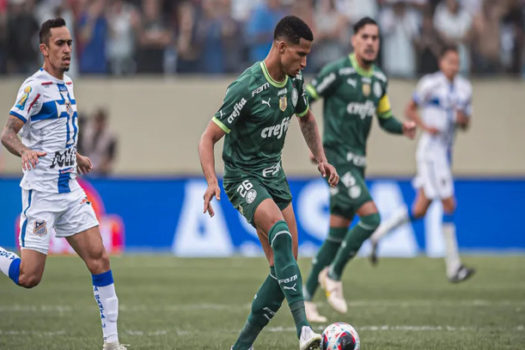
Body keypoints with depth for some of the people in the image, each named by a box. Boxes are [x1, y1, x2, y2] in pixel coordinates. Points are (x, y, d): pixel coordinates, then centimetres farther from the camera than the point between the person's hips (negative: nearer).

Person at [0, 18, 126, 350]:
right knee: (29, 277, -11)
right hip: (40, 192, -7)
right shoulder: (35, 86, -12)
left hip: (70, 189, 7)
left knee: (99, 258, -5)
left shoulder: (67, 84, 13)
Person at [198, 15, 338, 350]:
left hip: (275, 176, 8)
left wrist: (321, 158, 11)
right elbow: (208, 138, -19)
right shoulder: (247, 88, -21)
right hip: (244, 178, -8)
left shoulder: (294, 80, 1)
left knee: (283, 268, 2)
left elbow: (306, 119, 23)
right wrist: (212, 181, -34)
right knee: (280, 231, -35)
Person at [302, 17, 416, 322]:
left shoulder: (379, 80, 11)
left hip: (357, 162, 8)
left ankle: (306, 298, 16)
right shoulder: (338, 72, -11)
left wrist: (403, 127, 0)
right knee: (371, 217, -19)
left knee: (338, 234, 8)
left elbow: (385, 119, 21)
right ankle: (333, 276, -2)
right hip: (337, 157, -8)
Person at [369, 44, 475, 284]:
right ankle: (453, 266, -9)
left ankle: (376, 235, 22)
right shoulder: (430, 84, -8)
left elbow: (466, 124, 17)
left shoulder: (464, 89, 11)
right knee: (449, 204, -12)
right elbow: (410, 109, 0)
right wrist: (425, 126, -15)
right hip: (431, 149, -8)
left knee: (419, 210, 8)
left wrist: (463, 119, -5)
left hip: (445, 151, 8)